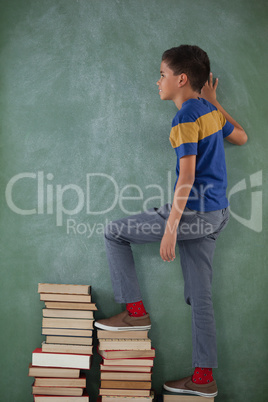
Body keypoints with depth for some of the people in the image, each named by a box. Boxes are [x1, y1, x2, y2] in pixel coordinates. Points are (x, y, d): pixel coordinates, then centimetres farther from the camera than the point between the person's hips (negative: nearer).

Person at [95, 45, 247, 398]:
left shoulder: (186, 117, -14)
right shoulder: (210, 111, 11)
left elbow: (187, 177, -22)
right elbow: (241, 138, 30)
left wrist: (170, 227, -23)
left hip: (195, 213, -9)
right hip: (217, 216, 9)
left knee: (114, 233, 6)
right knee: (200, 297, 11)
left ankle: (136, 311, 10)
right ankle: (204, 378, 17)